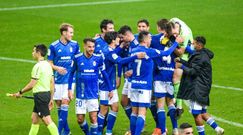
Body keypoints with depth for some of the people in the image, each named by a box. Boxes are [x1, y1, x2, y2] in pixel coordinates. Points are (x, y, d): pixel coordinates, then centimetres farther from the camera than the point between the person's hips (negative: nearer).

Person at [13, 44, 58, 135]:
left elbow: (32, 84, -16)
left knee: (47, 120, -9)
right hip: (47, 93, 9)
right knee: (34, 118, 17)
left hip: (40, 95, -9)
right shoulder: (47, 65, 11)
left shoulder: (38, 66, -17)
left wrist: (20, 92, -4)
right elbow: (52, 82, 14)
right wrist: (51, 98, 18)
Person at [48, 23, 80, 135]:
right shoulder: (54, 46, -3)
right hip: (57, 79, 1)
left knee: (65, 102, -11)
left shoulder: (75, 45, 1)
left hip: (69, 78, -1)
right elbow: (50, 63, 1)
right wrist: (57, 68, -18)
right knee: (58, 103, 6)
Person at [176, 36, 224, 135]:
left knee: (196, 113, -5)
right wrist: (181, 61, 12)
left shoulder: (200, 57, -17)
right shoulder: (204, 55, 14)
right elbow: (192, 65, 18)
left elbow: (193, 71, -17)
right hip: (202, 88, 10)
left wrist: (182, 66, -7)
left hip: (198, 89, -10)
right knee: (202, 113, 15)